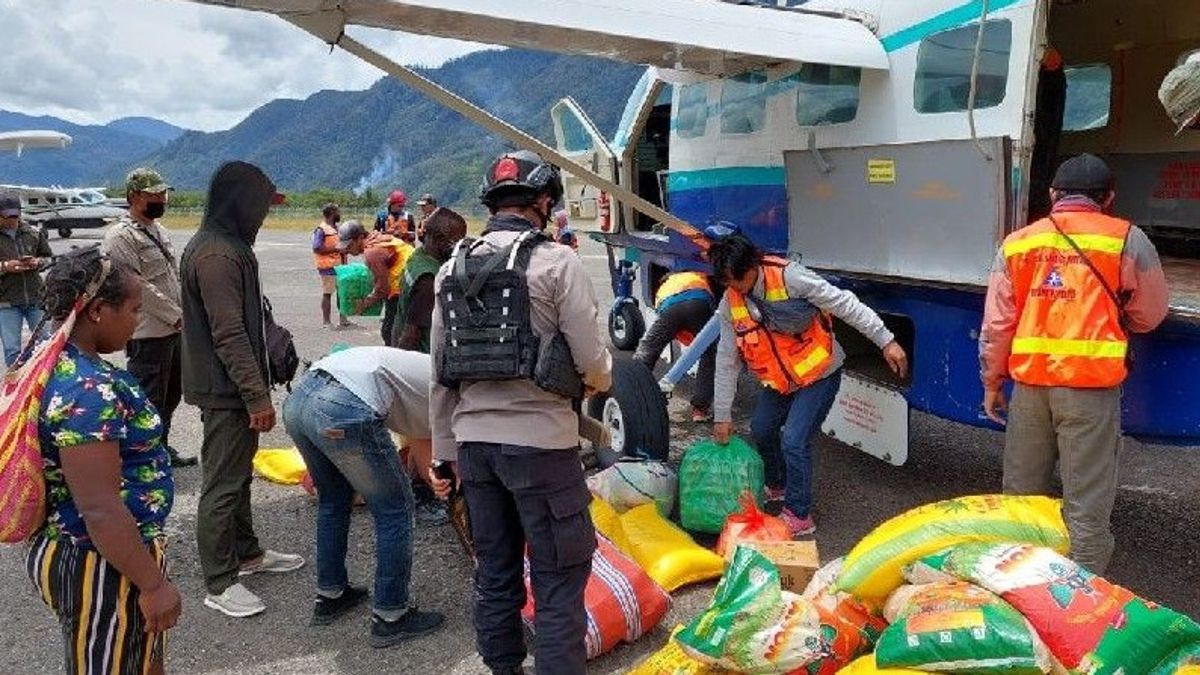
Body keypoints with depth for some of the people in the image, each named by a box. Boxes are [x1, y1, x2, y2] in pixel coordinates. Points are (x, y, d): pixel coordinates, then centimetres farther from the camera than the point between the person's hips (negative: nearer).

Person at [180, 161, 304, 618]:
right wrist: (257, 396, -22)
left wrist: (256, 390, 22)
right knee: (222, 484, -1)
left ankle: (246, 553, 35)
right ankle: (220, 583, 10)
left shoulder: (227, 246, 13)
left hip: (234, 388, 11)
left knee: (238, 474, 20)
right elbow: (229, 335, -24)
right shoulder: (215, 255, -21)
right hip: (225, 391, -11)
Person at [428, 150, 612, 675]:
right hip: (540, 440, -6)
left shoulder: (453, 269, 8)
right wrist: (600, 381, 13)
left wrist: (444, 453, 17)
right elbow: (592, 360, -10)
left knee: (494, 570, 18)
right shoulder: (557, 262, -10)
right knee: (559, 576, 6)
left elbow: (442, 372, 10)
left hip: (474, 440, 6)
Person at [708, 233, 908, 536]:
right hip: (779, 379, 6)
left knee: (794, 441, -14)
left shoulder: (789, 277, -26)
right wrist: (722, 416, 1)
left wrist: (886, 341, -21)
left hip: (819, 372, -6)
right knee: (761, 430, 15)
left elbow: (845, 304, -21)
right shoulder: (729, 305, -9)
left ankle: (798, 516, 5)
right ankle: (777, 485, 44)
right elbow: (727, 362, -2)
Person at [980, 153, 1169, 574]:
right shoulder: (1127, 239, 1)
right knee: (1087, 504, 4)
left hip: (1029, 381, 3)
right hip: (1091, 384, -3)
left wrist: (992, 384, 14)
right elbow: (1150, 315, 11)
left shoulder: (1017, 243, 7)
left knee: (1021, 494, 16)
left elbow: (996, 323, 6)